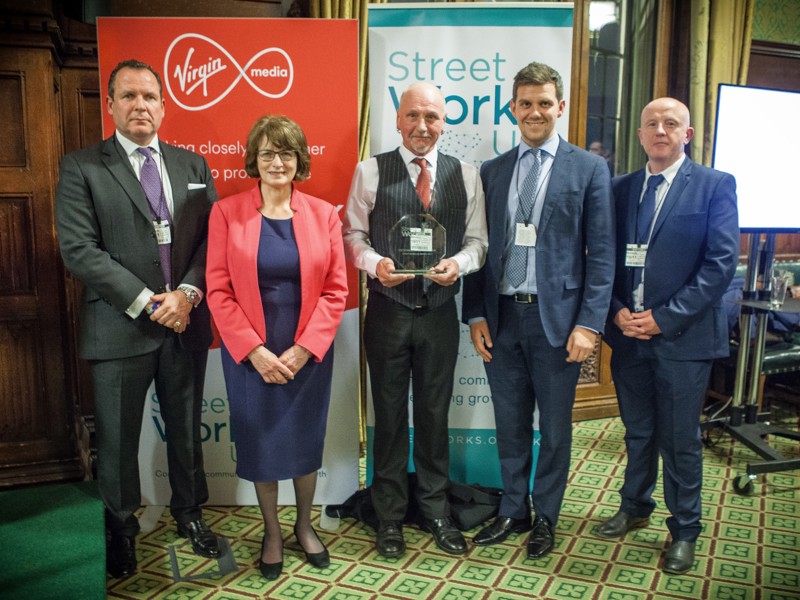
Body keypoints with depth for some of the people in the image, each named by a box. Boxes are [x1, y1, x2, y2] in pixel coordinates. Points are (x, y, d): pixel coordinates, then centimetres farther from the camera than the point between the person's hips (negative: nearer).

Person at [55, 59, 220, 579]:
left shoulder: (193, 165, 9)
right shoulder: (81, 166, -2)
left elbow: (212, 236, 4)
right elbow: (80, 249, -10)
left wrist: (187, 293, -12)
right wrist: (148, 302, -15)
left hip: (186, 322, 3)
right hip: (120, 328, -3)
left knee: (186, 427, 16)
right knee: (117, 437, 11)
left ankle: (190, 512, 36)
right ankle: (121, 527, 33)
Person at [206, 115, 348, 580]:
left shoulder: (323, 214, 0)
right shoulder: (226, 213, -3)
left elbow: (336, 291, -3)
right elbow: (219, 291, -6)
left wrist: (302, 350, -11)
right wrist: (254, 351, -13)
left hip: (308, 355, 1)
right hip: (251, 355, -1)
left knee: (306, 441, 13)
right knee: (260, 443, 11)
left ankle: (305, 525, 37)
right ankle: (272, 532, 33)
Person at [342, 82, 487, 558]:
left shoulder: (466, 175, 4)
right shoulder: (371, 171, -1)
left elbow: (478, 240, 5)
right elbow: (353, 234, 1)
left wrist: (459, 263, -15)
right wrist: (376, 263, -18)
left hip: (440, 311, 2)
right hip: (388, 310, -1)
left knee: (435, 413, 13)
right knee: (390, 413, 11)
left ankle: (436, 511, 32)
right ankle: (390, 515, 29)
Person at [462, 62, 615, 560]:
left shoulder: (589, 169, -1)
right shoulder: (492, 172, 9)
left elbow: (601, 253, -5)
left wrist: (589, 323, -12)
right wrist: (476, 315, 1)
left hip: (557, 319, -3)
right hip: (502, 317, 3)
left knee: (555, 428, 11)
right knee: (510, 426, 14)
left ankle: (546, 518, 30)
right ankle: (513, 512, 32)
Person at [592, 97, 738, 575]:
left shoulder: (715, 186, -4)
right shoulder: (620, 188, 8)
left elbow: (722, 263, -11)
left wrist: (665, 317, -15)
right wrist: (618, 311, -8)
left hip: (683, 336, -3)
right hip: (628, 333, 4)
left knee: (680, 440, 8)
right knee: (638, 432, 18)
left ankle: (685, 531, 27)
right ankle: (635, 508, 38)